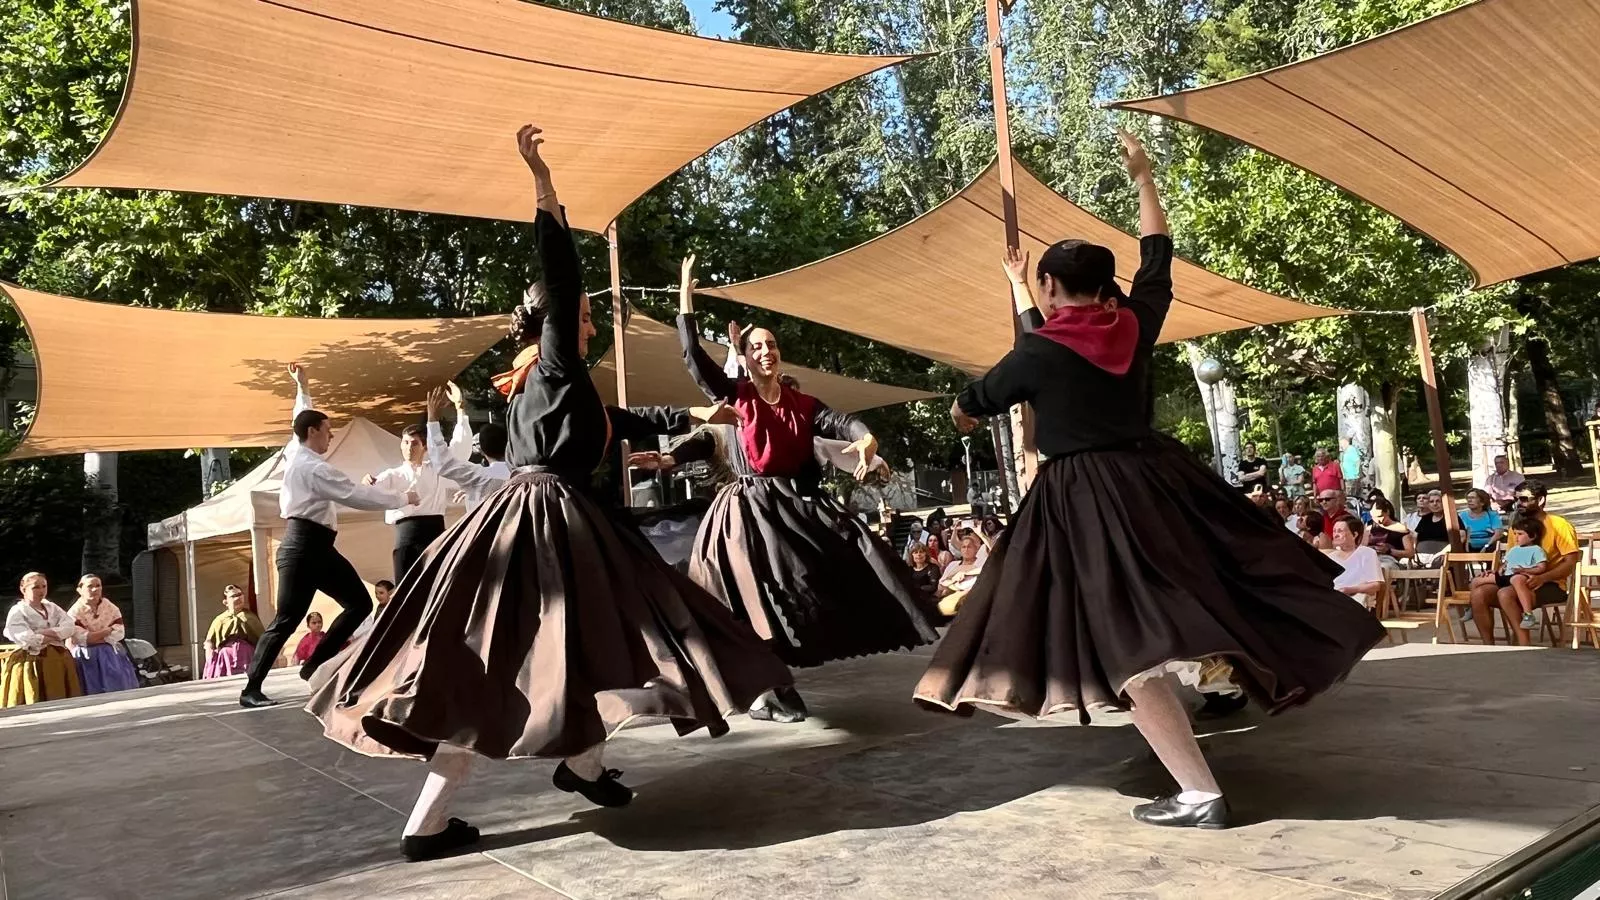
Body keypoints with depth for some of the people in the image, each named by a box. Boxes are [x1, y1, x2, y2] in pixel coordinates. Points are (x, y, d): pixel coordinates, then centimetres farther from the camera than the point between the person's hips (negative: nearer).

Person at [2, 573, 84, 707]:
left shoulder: (51, 607, 14)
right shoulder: (17, 611, -2)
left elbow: (70, 627, 1)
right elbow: (26, 640, -15)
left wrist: (45, 632, -13)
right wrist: (57, 635, -6)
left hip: (59, 659, 5)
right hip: (33, 662, -5)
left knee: (64, 704, 0)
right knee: (35, 705, -9)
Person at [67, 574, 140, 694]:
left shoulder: (111, 608, 5)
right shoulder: (75, 612, -6)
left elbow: (119, 634, -4)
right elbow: (82, 639, -16)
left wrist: (93, 636, -11)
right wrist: (108, 630, -10)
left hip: (111, 655, 3)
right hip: (87, 658, -3)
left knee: (119, 686, -5)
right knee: (94, 692, -7)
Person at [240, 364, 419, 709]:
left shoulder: (294, 452, 11)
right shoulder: (313, 468, -16)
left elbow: (302, 418, 32)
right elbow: (357, 495, -19)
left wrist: (302, 387, 36)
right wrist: (404, 498, -12)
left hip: (319, 548, 10)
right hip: (302, 548, -10)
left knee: (359, 603, 6)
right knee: (286, 620, -7)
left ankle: (315, 665, 11)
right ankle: (251, 689, 0)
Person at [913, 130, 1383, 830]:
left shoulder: (1037, 351, -7)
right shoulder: (1135, 324, 5)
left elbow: (968, 408, 8)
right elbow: (1157, 254, 24)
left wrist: (964, 411, 33)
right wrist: (1142, 177, 36)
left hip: (1084, 502, -5)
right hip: (1155, 479, 6)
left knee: (1126, 641, -7)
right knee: (1200, 602, 24)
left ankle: (1199, 792, -9)